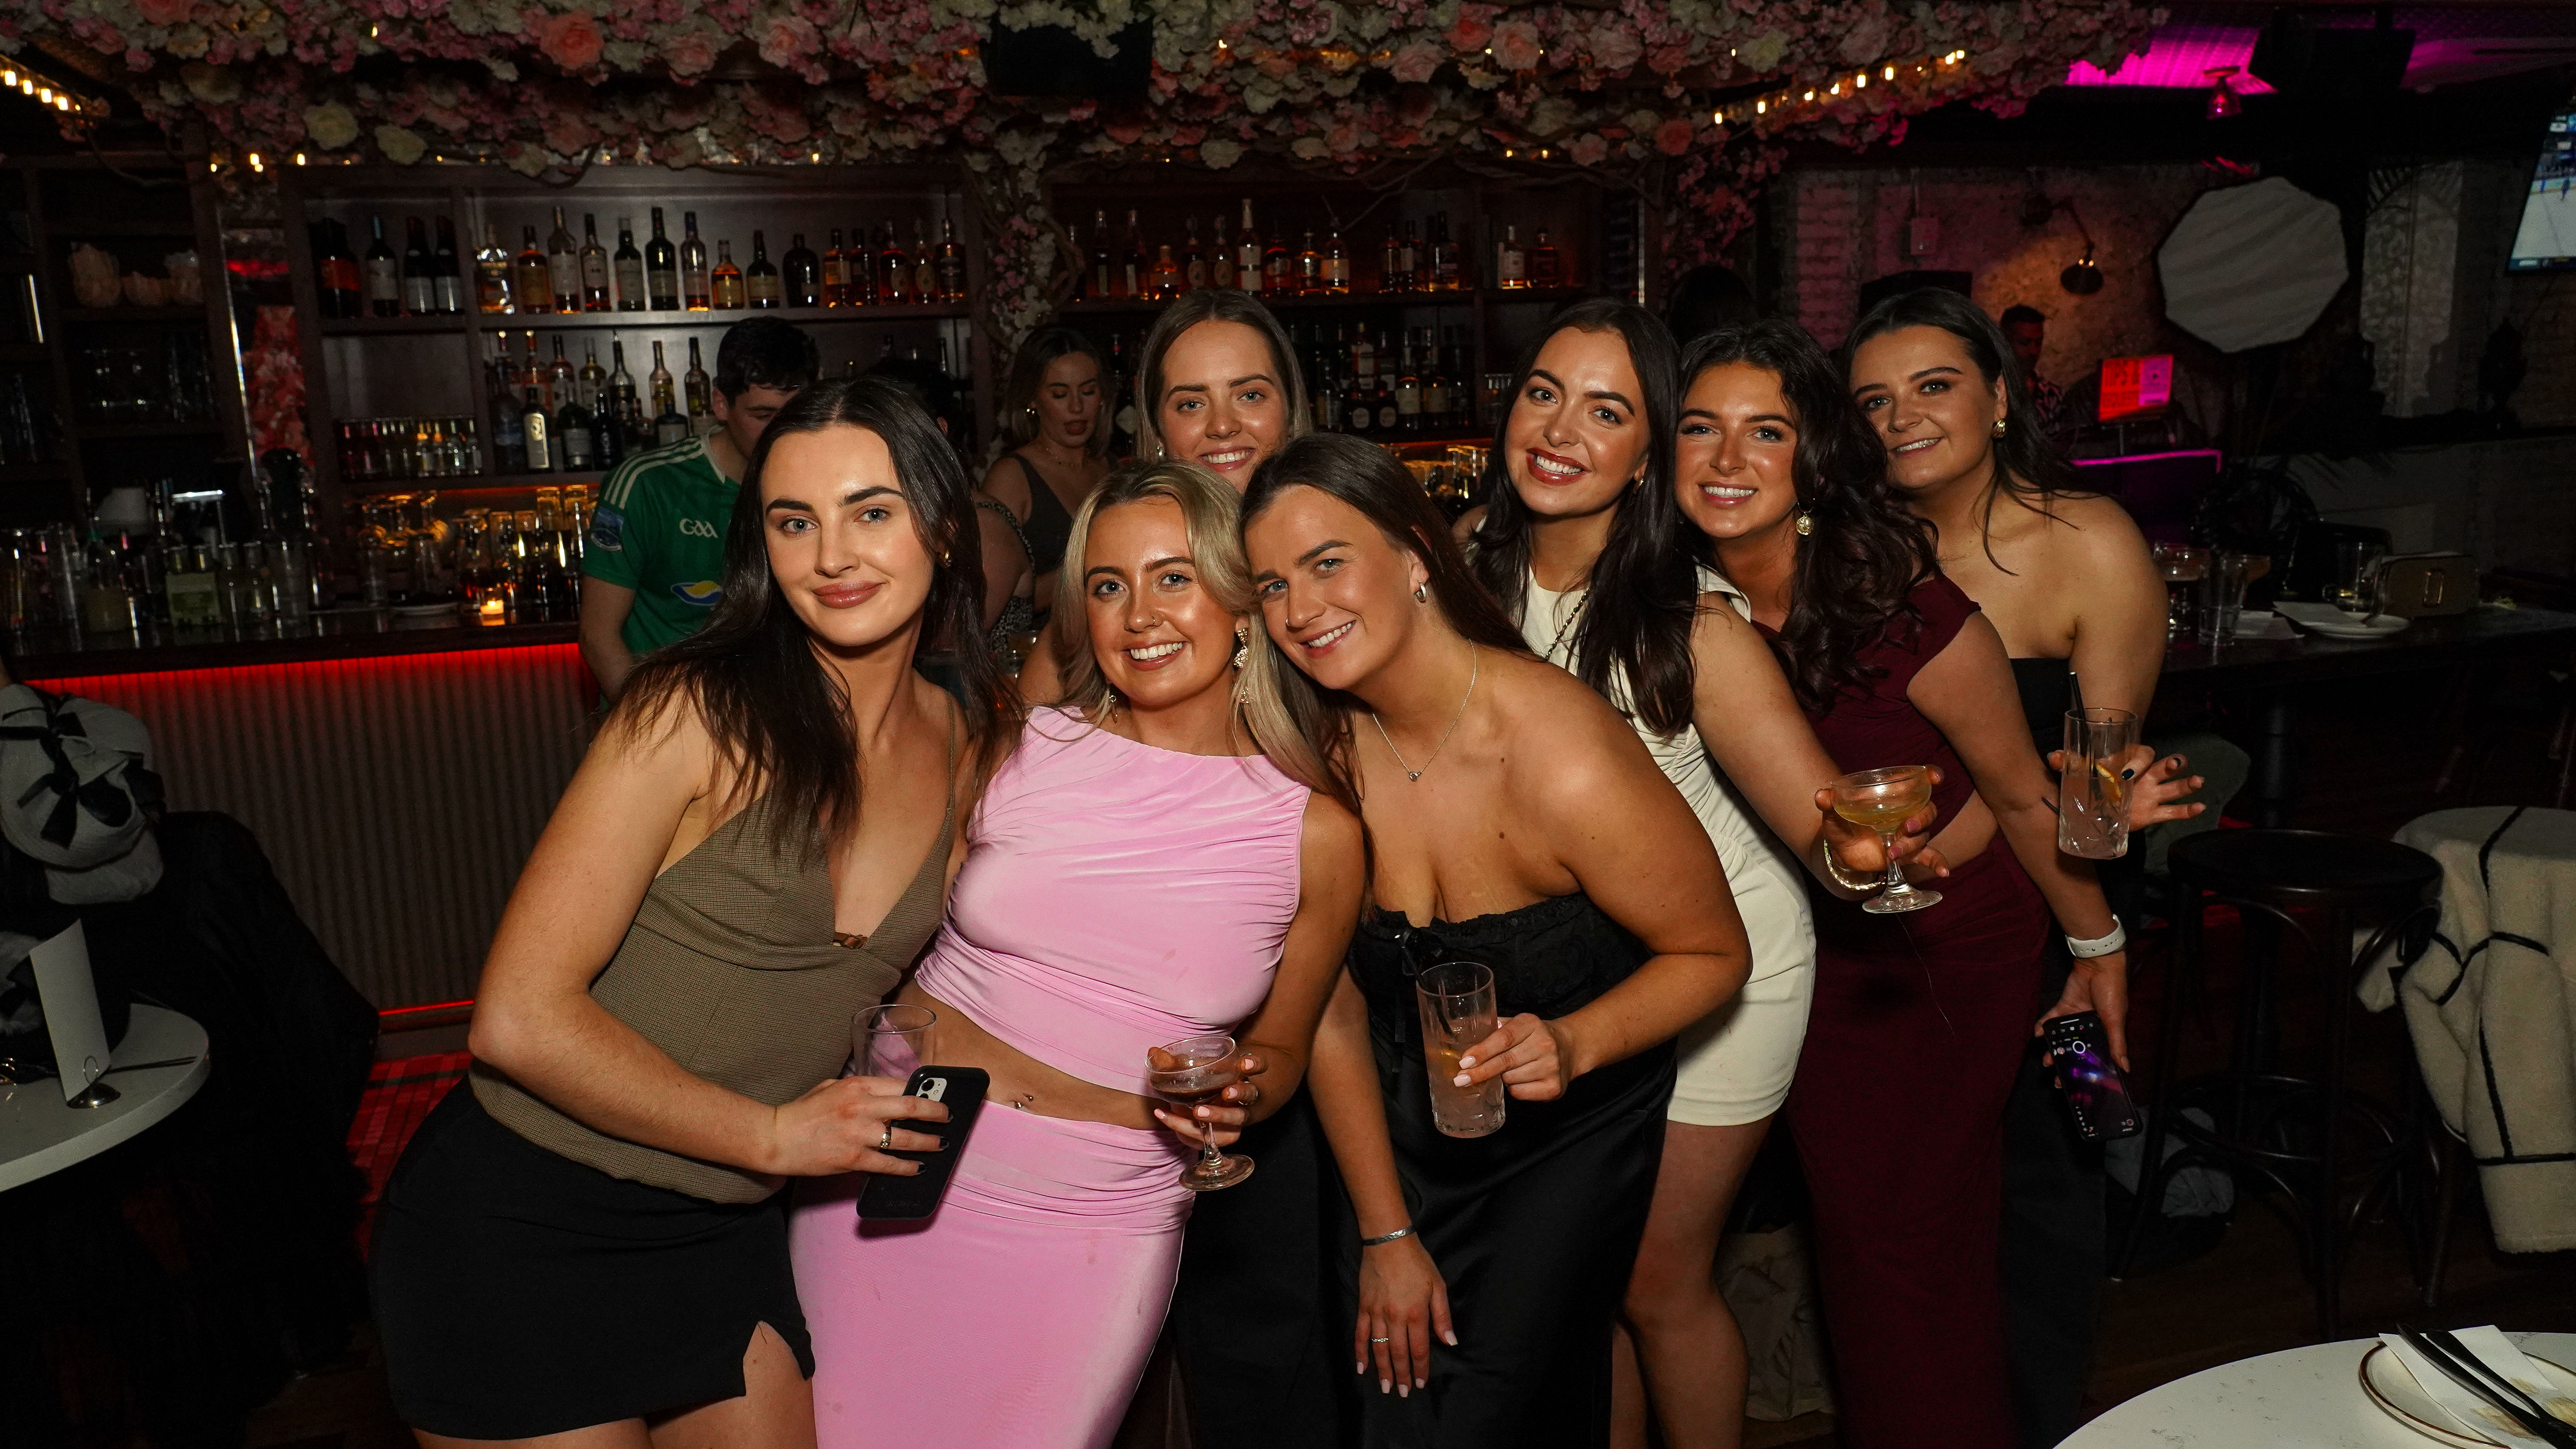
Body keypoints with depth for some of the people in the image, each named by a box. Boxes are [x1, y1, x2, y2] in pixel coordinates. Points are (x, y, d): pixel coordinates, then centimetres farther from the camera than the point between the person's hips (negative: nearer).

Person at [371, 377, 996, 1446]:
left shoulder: (970, 745, -1)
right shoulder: (700, 714, -18)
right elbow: (519, 1018, -20)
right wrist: (771, 1133, -15)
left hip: (724, 1230, 5)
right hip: (523, 1226, -5)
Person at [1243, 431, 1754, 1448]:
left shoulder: (1567, 764, -29)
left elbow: (1713, 953, -13)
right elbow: (1333, 1013, -6)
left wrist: (1572, 1046, -31)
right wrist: (1386, 1235, -1)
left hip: (1573, 1126, -3)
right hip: (1399, 1129, 4)